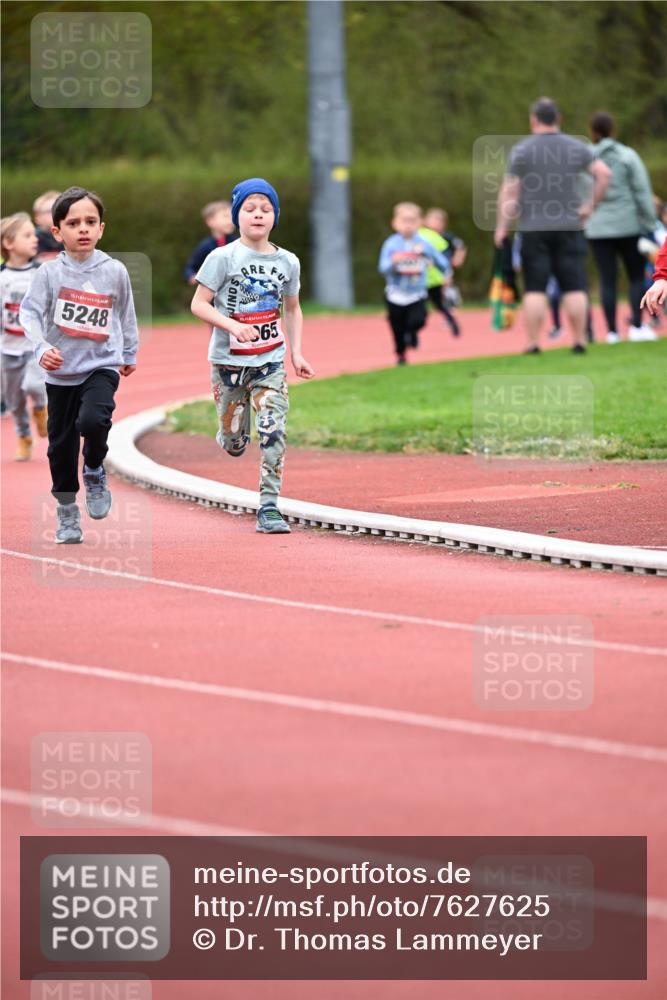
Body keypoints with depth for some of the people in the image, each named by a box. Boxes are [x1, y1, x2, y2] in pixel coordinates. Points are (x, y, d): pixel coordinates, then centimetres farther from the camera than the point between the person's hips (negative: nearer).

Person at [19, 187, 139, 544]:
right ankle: (67, 511, 25)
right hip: (61, 371, 1)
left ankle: (94, 471, 4)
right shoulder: (50, 273, -7)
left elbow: (126, 314, 13)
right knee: (61, 443, 8)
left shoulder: (114, 271, -2)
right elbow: (30, 313, -14)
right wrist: (41, 348, -31)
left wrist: (129, 354, 24)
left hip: (102, 365, -1)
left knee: (93, 421, -27)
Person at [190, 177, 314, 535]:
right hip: (229, 361, -2)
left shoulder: (287, 262, 3)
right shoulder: (223, 258, -8)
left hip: (270, 362, 2)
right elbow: (199, 304, -9)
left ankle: (268, 509, -10)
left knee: (273, 432, -14)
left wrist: (297, 353, 8)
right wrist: (232, 326, -24)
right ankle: (230, 433, 43)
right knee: (234, 444, 5)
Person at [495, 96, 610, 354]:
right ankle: (579, 340, 2)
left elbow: (509, 190, -5)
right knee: (574, 286, 3)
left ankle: (533, 343, -2)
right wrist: (591, 204, 2)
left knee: (535, 288, -1)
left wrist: (502, 226, 1)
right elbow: (604, 173, -3)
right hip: (569, 227, 2)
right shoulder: (576, 148, 5)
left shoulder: (522, 150, -2)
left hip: (533, 228, -2)